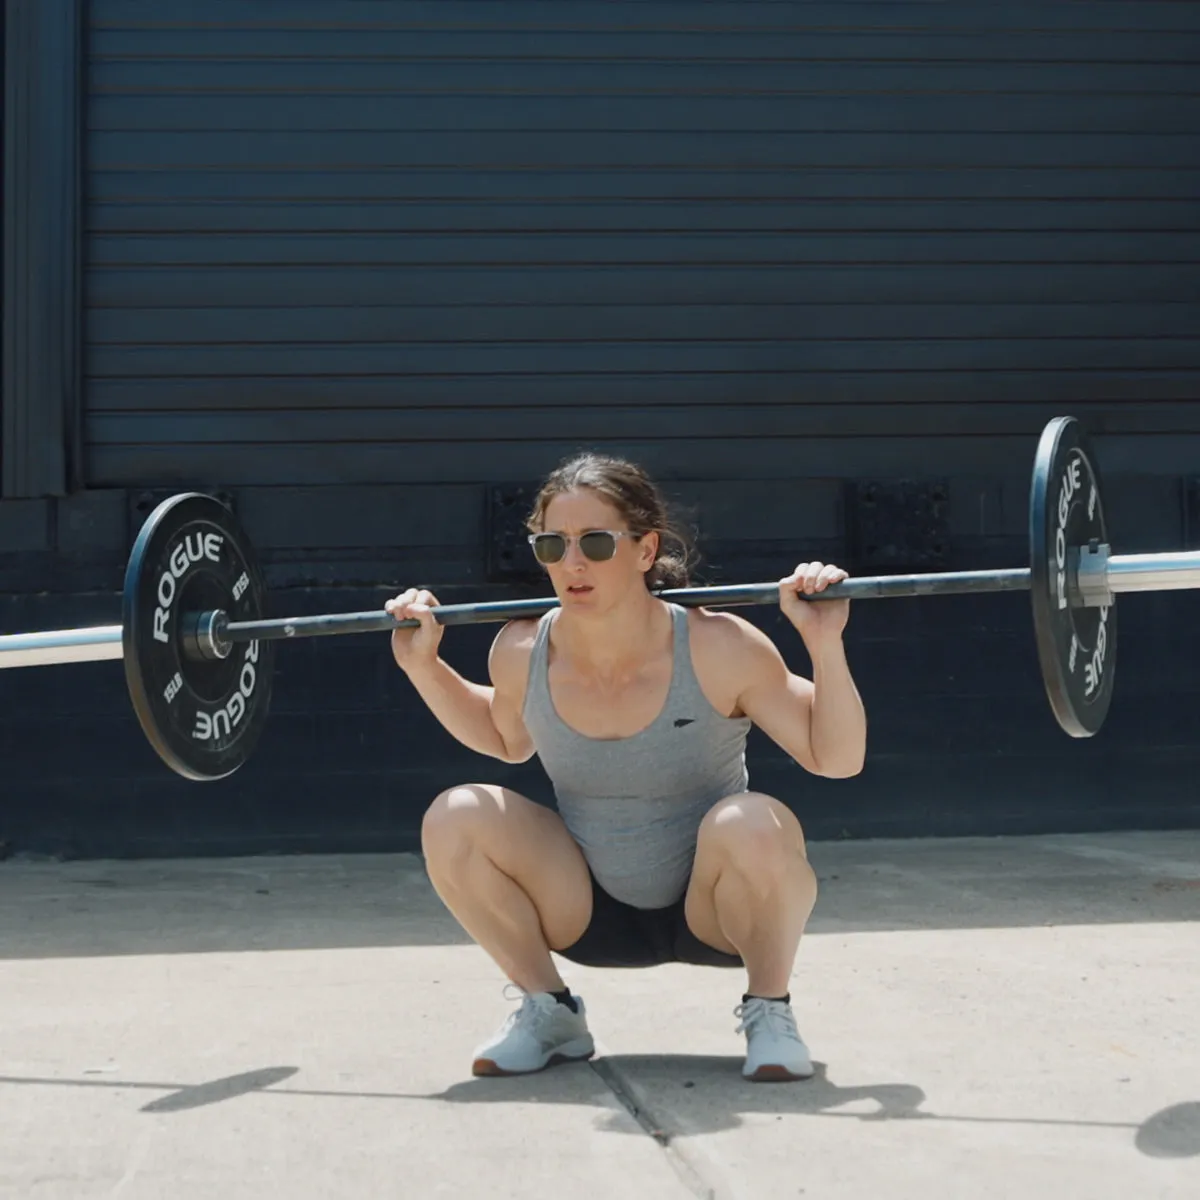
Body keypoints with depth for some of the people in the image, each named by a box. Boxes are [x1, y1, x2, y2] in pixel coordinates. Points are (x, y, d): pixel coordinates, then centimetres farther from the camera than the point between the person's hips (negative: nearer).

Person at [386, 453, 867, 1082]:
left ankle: (769, 1011, -6)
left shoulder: (720, 648, -22)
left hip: (711, 911, -3)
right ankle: (549, 1012, 2)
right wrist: (423, 665, 0)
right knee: (453, 820, -18)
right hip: (590, 910, 3)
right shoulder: (521, 652, -12)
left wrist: (825, 644, -28)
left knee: (751, 826, -36)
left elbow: (837, 760, -15)